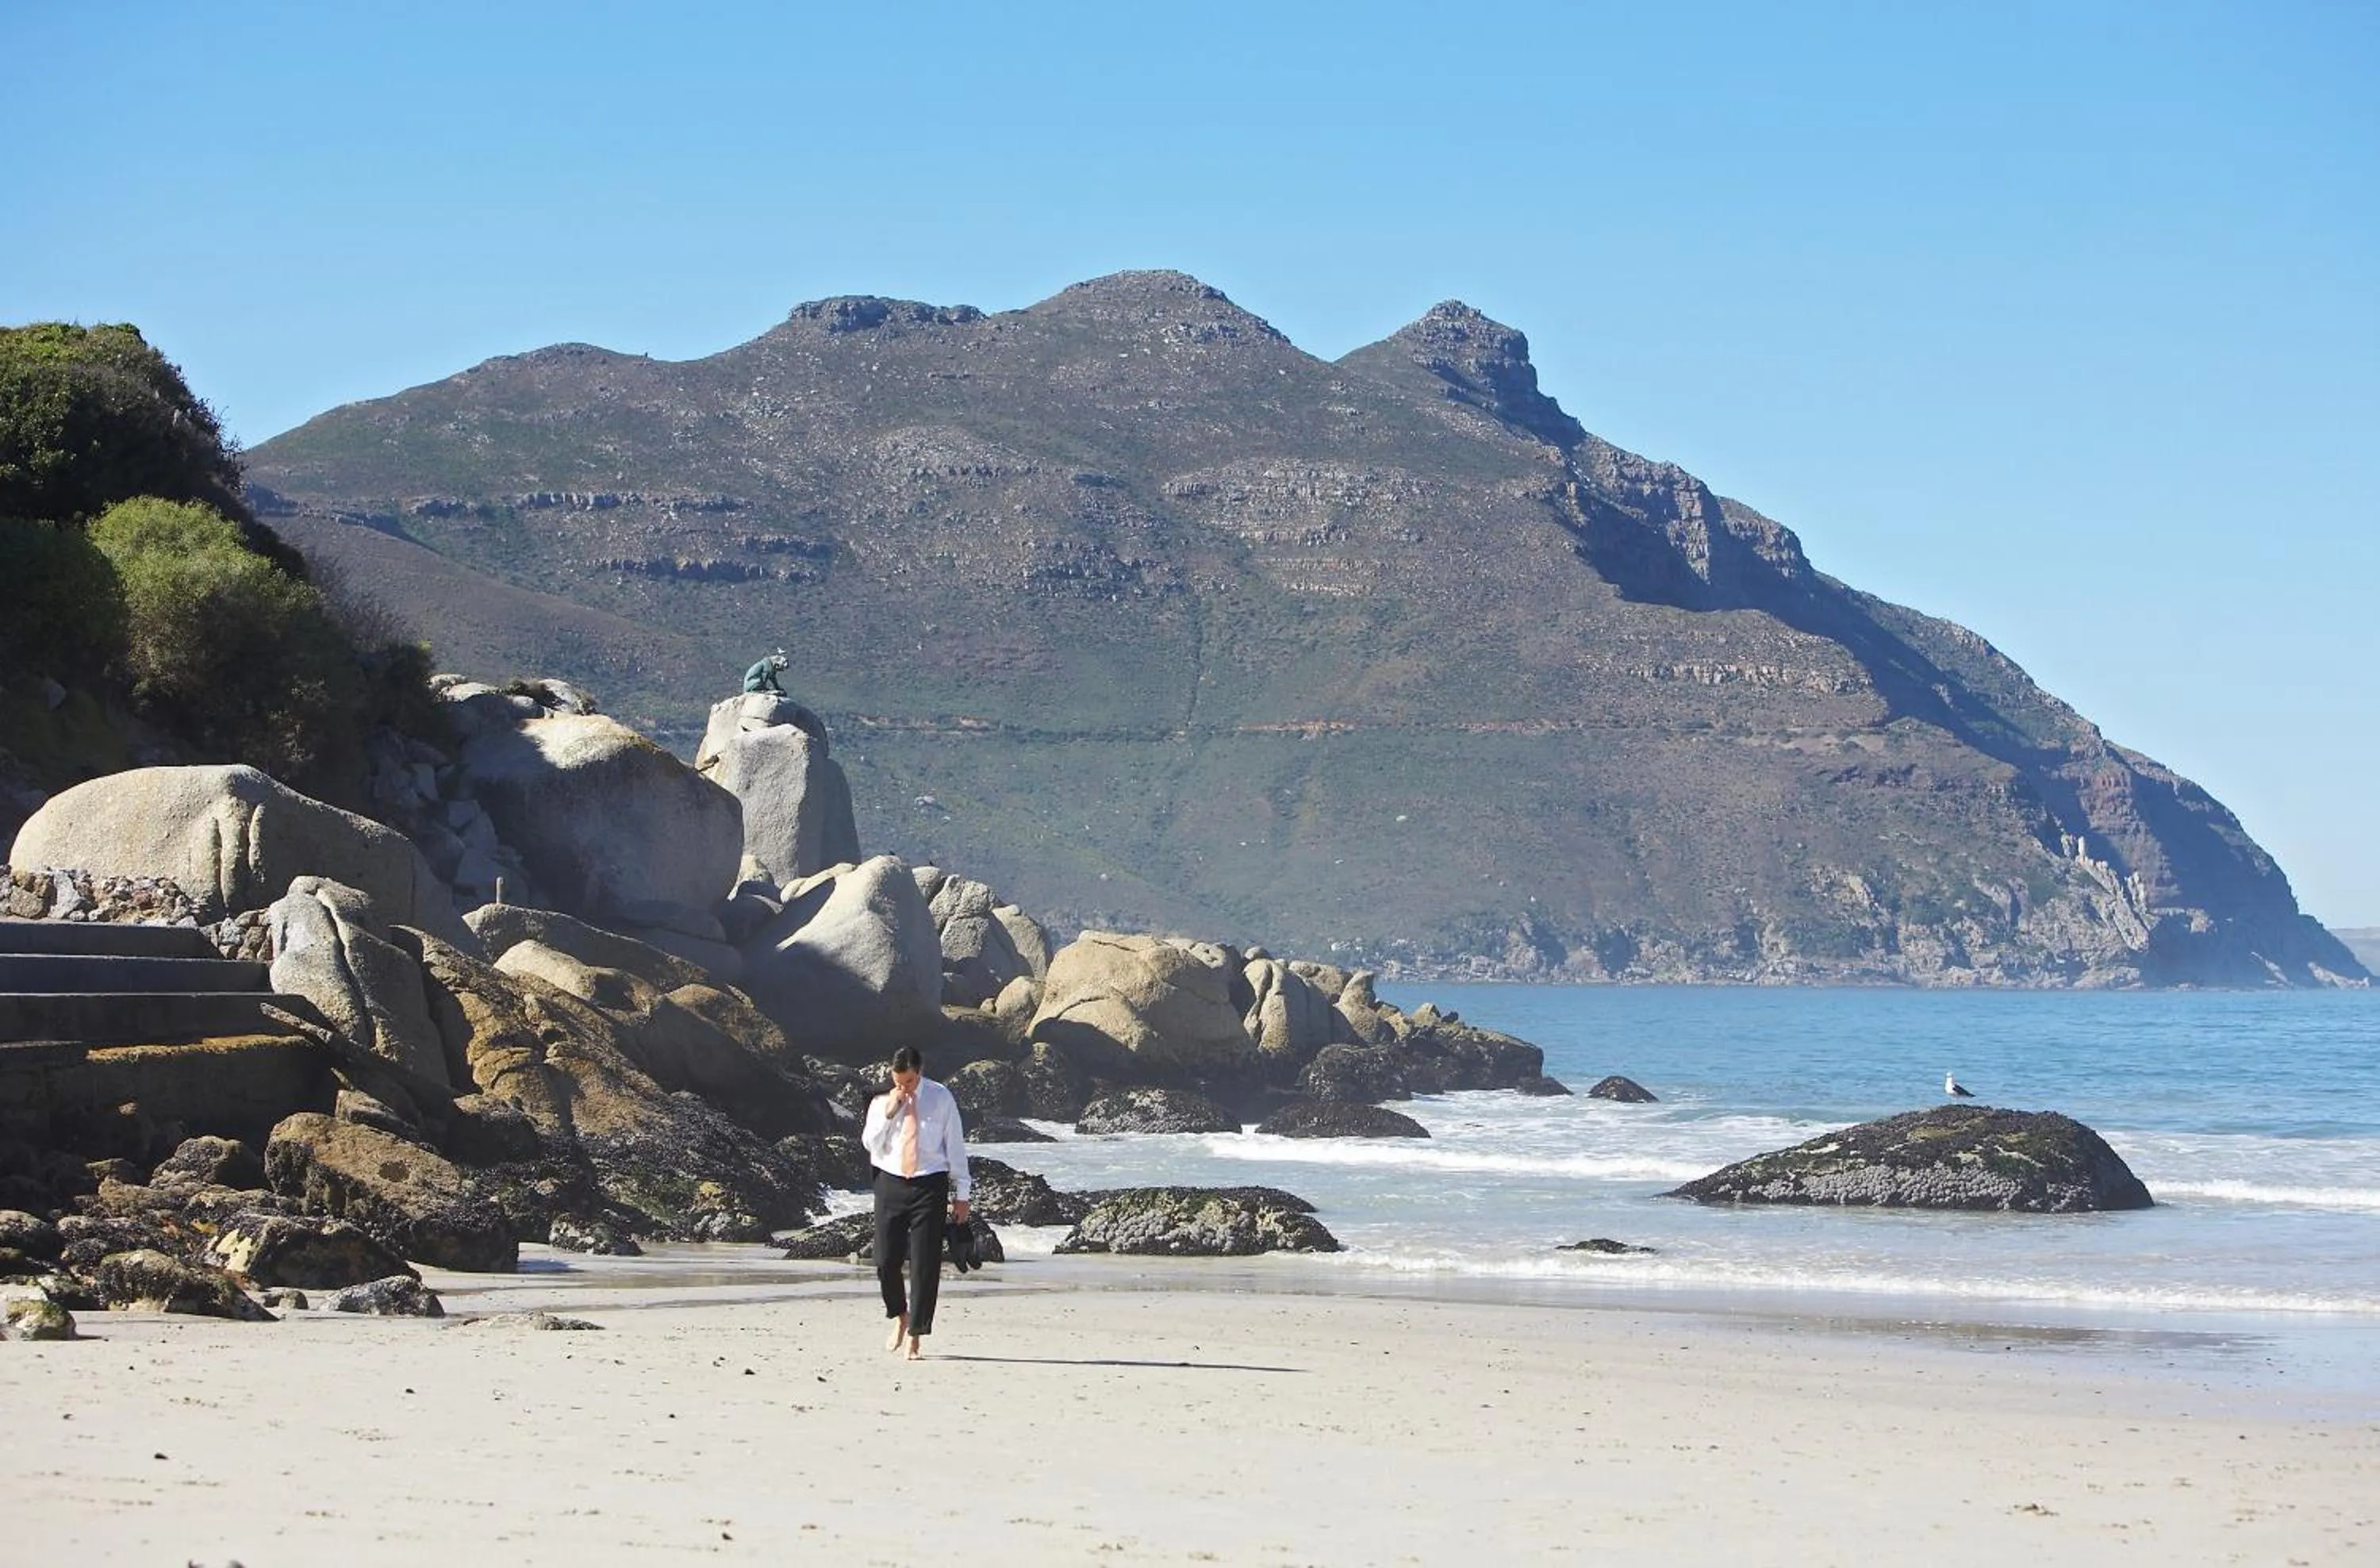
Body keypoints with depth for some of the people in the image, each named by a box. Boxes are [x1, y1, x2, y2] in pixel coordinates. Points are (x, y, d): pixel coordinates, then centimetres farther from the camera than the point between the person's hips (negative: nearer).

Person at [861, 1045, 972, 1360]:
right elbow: (870, 1143, -2)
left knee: (925, 1263, -4)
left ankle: (914, 1338, 2)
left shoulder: (941, 1099, 0)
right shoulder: (882, 1101, 5)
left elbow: (955, 1146, 3)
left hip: (929, 1185, -2)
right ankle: (900, 1316, 28)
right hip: (891, 1183, 2)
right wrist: (889, 1112, -14)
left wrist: (962, 1194, 2)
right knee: (887, 1260, 0)